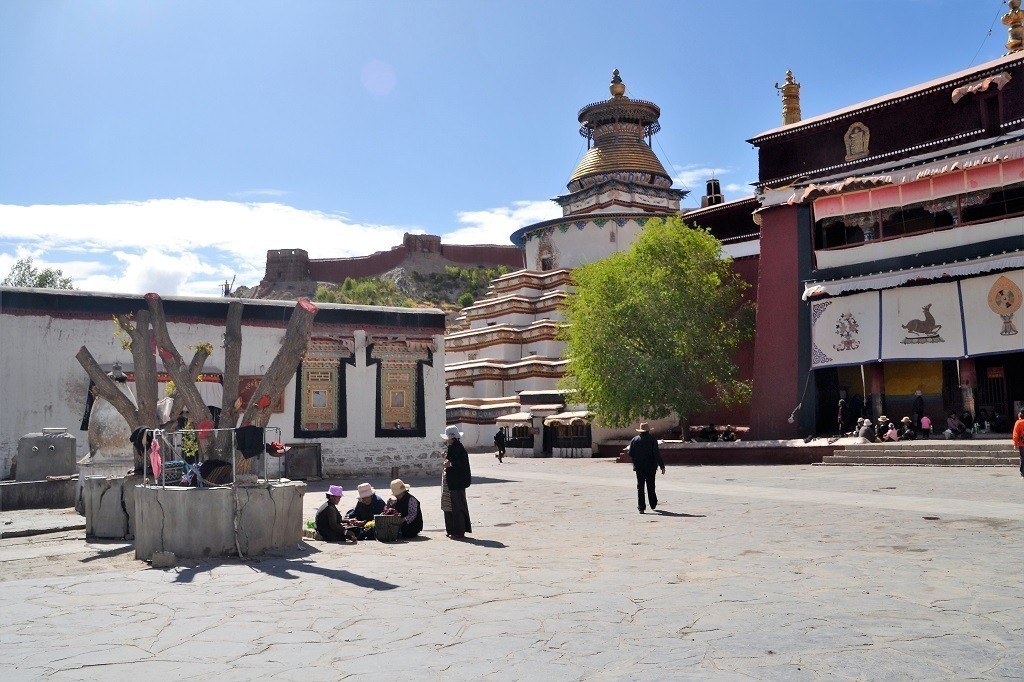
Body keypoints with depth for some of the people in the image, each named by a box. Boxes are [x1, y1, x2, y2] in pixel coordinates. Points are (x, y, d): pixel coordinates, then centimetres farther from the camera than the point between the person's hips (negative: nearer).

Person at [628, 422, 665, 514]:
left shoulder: (634, 440, 0)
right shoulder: (652, 439, -7)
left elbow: (630, 453, -1)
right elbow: (656, 454, -12)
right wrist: (662, 466, -9)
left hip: (639, 467, 1)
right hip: (650, 467, -1)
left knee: (640, 487, 2)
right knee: (651, 486, 13)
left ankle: (641, 507, -5)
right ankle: (653, 504, 26)